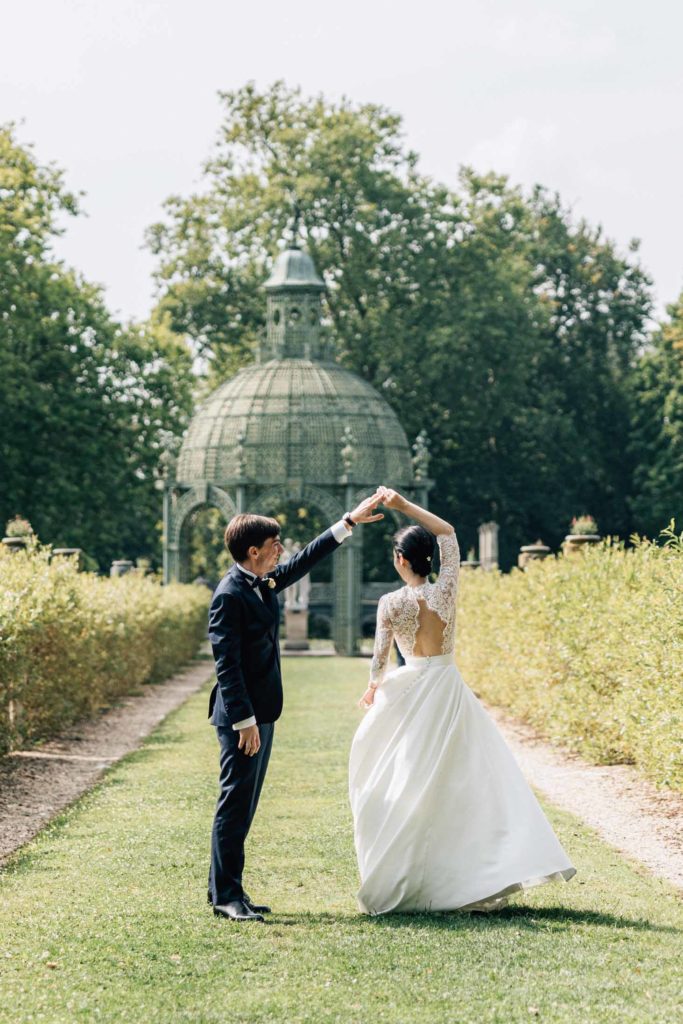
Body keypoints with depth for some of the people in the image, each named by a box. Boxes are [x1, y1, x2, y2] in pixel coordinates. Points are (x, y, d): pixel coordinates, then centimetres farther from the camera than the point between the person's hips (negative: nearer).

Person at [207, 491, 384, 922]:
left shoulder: (266, 581, 9)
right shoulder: (230, 595, -17)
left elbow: (306, 560, 25)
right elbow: (227, 665, -20)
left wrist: (351, 521, 24)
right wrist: (244, 720, -22)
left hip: (263, 711, 10)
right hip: (242, 716, -10)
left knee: (245, 803, 11)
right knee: (236, 802, -6)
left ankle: (228, 888, 16)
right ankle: (225, 895, -2)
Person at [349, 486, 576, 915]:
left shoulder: (390, 604, -10)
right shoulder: (445, 590, -6)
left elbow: (379, 659, -3)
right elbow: (448, 532, 7)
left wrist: (374, 689, 17)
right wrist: (404, 505, 6)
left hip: (410, 693, -1)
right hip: (448, 688, 1)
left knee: (407, 787, 9)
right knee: (470, 780, 4)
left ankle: (396, 883, 13)